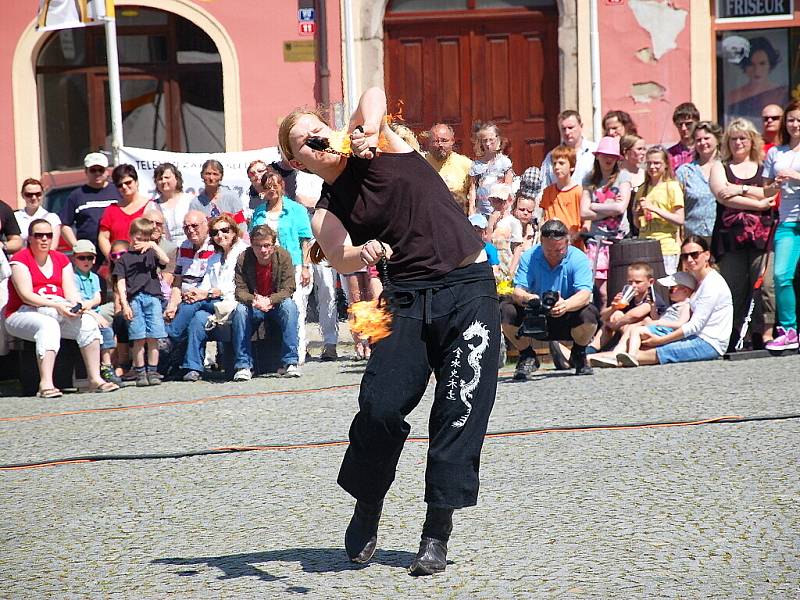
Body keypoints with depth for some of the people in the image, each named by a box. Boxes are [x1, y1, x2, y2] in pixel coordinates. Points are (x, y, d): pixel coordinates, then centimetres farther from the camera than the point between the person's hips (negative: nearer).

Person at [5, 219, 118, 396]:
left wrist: (77, 306, -19)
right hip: (22, 314, -5)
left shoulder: (61, 260, 14)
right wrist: (56, 305, -26)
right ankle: (46, 384, -46)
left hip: (58, 314, 6)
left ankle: (95, 378, -22)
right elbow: (26, 295, -15)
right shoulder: (20, 259, -4)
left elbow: (70, 292, 4)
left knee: (88, 322, -19)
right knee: (48, 325, -37)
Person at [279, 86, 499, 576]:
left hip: (470, 287, -1)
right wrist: (361, 254, -36)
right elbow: (339, 258, -14)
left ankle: (438, 531, -2)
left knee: (460, 412, -7)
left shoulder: (375, 145, 8)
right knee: (380, 406, -13)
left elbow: (375, 94, -8)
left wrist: (370, 131, -26)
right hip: (408, 299, 1)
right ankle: (367, 509, 10)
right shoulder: (326, 213, 7)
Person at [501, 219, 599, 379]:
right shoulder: (529, 257, -8)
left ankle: (579, 355, 1)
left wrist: (566, 305, -50)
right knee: (506, 310, -26)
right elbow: (518, 291, -18)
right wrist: (526, 298, -45)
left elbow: (585, 294, -27)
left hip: (567, 319, -1)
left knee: (589, 314, -33)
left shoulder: (578, 259, -13)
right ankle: (527, 357, 0)